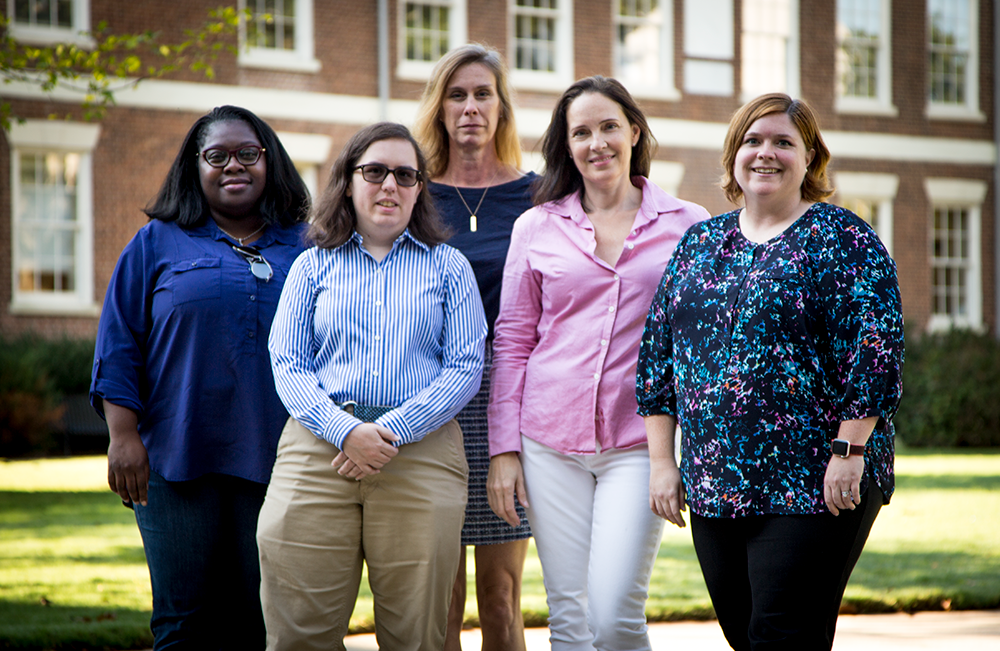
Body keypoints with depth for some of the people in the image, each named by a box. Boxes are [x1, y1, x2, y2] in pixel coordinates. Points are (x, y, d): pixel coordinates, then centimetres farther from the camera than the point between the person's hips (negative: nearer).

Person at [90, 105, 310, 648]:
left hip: (276, 461, 1)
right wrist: (123, 436, -5)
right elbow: (119, 347, 5)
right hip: (178, 460, -1)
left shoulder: (305, 247, 13)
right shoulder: (157, 244, 9)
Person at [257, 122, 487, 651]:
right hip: (317, 448, 0)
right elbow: (287, 365, 5)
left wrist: (393, 430, -11)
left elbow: (466, 368, 3)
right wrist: (345, 430, -13)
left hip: (422, 455, 0)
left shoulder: (448, 267, 13)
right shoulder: (313, 265, 15)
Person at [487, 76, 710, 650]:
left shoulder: (688, 225, 5)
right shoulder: (537, 227, 8)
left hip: (641, 440, -2)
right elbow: (512, 343, 10)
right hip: (551, 440, 2)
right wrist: (504, 448, 4)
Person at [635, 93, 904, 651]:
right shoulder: (700, 243, 14)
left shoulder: (840, 238, -3)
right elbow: (659, 352, 15)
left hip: (816, 485, -6)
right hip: (715, 489, 6)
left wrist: (849, 450, -16)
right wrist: (662, 460, 8)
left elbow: (874, 345, -11)